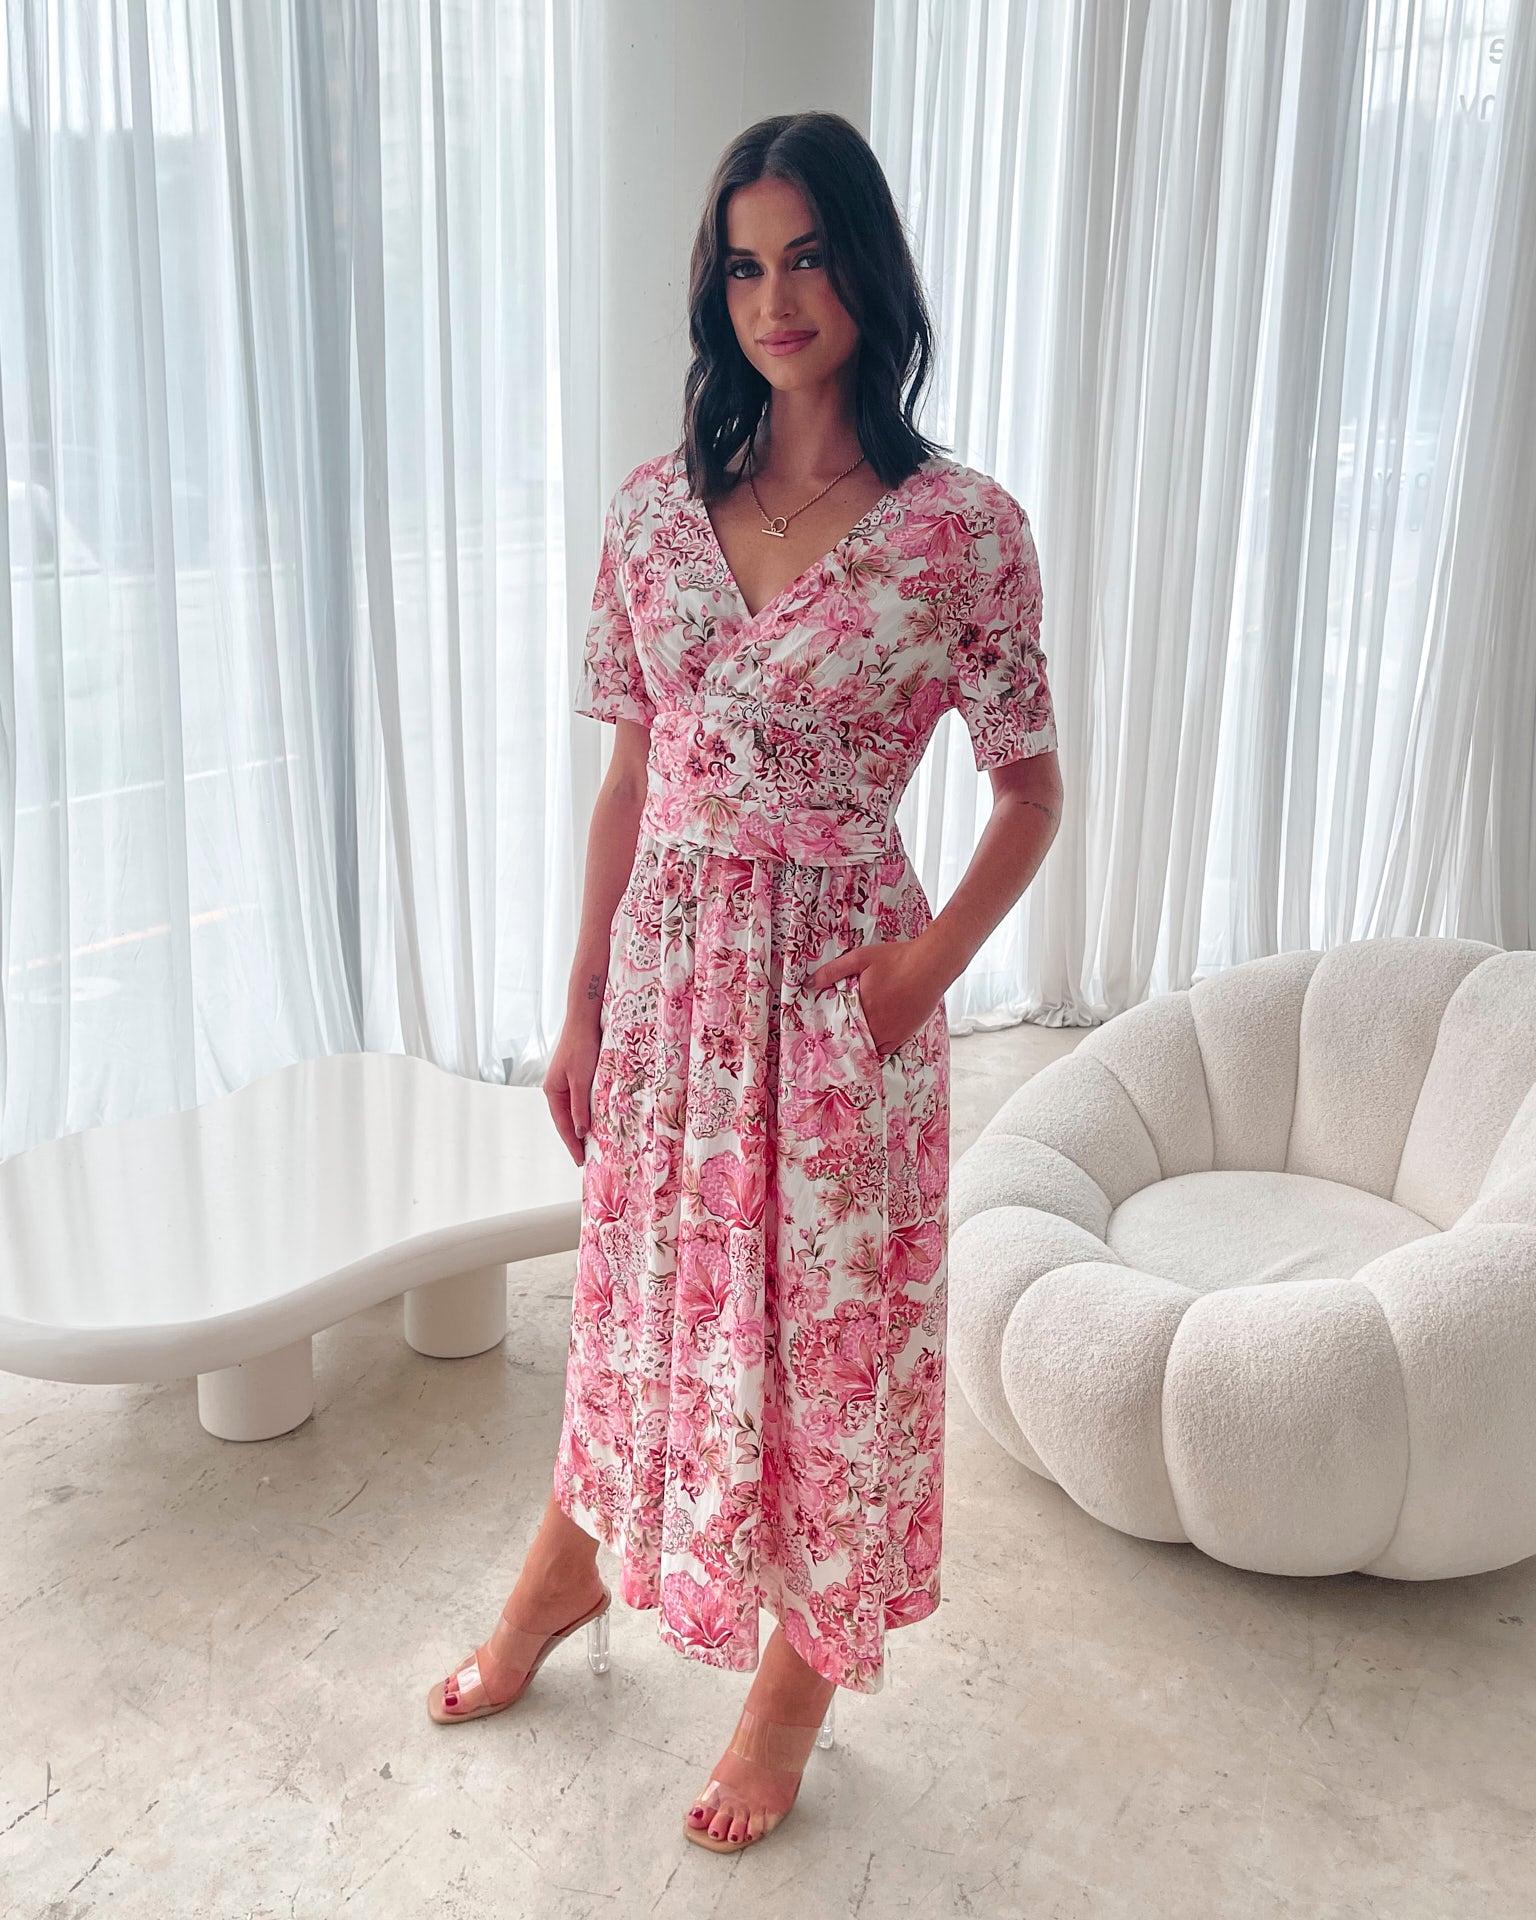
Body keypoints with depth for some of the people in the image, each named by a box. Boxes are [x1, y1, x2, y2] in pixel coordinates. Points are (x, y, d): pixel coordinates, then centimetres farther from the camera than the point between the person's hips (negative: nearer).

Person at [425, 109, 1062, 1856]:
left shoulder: (961, 527, -9)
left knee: (829, 1317, 10)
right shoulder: (653, 508, 2)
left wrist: (933, 961, -16)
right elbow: (628, 776, 7)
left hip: (836, 978, -3)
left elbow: (1031, 791, -2)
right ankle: (571, 1569, 47)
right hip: (668, 960, 3)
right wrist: (582, 1010, 8)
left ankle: (799, 1677, 35)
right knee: (639, 1286, 20)